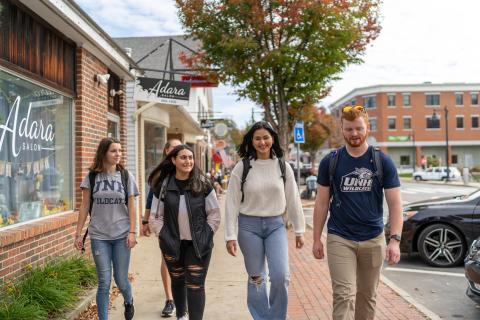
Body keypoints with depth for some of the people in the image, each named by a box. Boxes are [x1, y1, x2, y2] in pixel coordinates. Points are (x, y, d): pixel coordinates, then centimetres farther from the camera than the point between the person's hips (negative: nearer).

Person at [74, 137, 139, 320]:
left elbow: (131, 206, 1)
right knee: (104, 282, 1)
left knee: (121, 280, 7)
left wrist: (132, 232, -6)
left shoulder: (126, 176, 0)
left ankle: (128, 302, 39)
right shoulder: (92, 176, 0)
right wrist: (78, 233, 1)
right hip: (99, 236, 0)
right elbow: (84, 206, 3)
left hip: (121, 235, 0)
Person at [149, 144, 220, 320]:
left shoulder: (203, 185, -5)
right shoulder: (163, 186, -2)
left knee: (195, 284, -4)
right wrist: (162, 235, -2)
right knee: (177, 281, 18)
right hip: (172, 244, 2)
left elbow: (214, 214, 0)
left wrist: (205, 235, -4)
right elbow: (157, 216, 6)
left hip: (198, 244, -2)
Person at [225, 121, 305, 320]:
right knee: (256, 279, 8)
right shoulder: (242, 167, -4)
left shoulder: (283, 167, 2)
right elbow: (232, 203, -5)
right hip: (249, 226, -1)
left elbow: (293, 200, 7)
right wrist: (230, 236, -8)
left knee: (281, 275, -8)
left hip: (276, 225, 1)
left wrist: (299, 230, 8)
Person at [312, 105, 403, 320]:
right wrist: (317, 239, 3)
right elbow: (322, 203, 4)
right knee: (344, 295, -7)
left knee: (368, 295, 14)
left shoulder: (383, 162, -1)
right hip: (339, 239, -1)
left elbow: (395, 203, -3)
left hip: (373, 239, 1)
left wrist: (395, 239, -13)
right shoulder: (330, 162, 0)